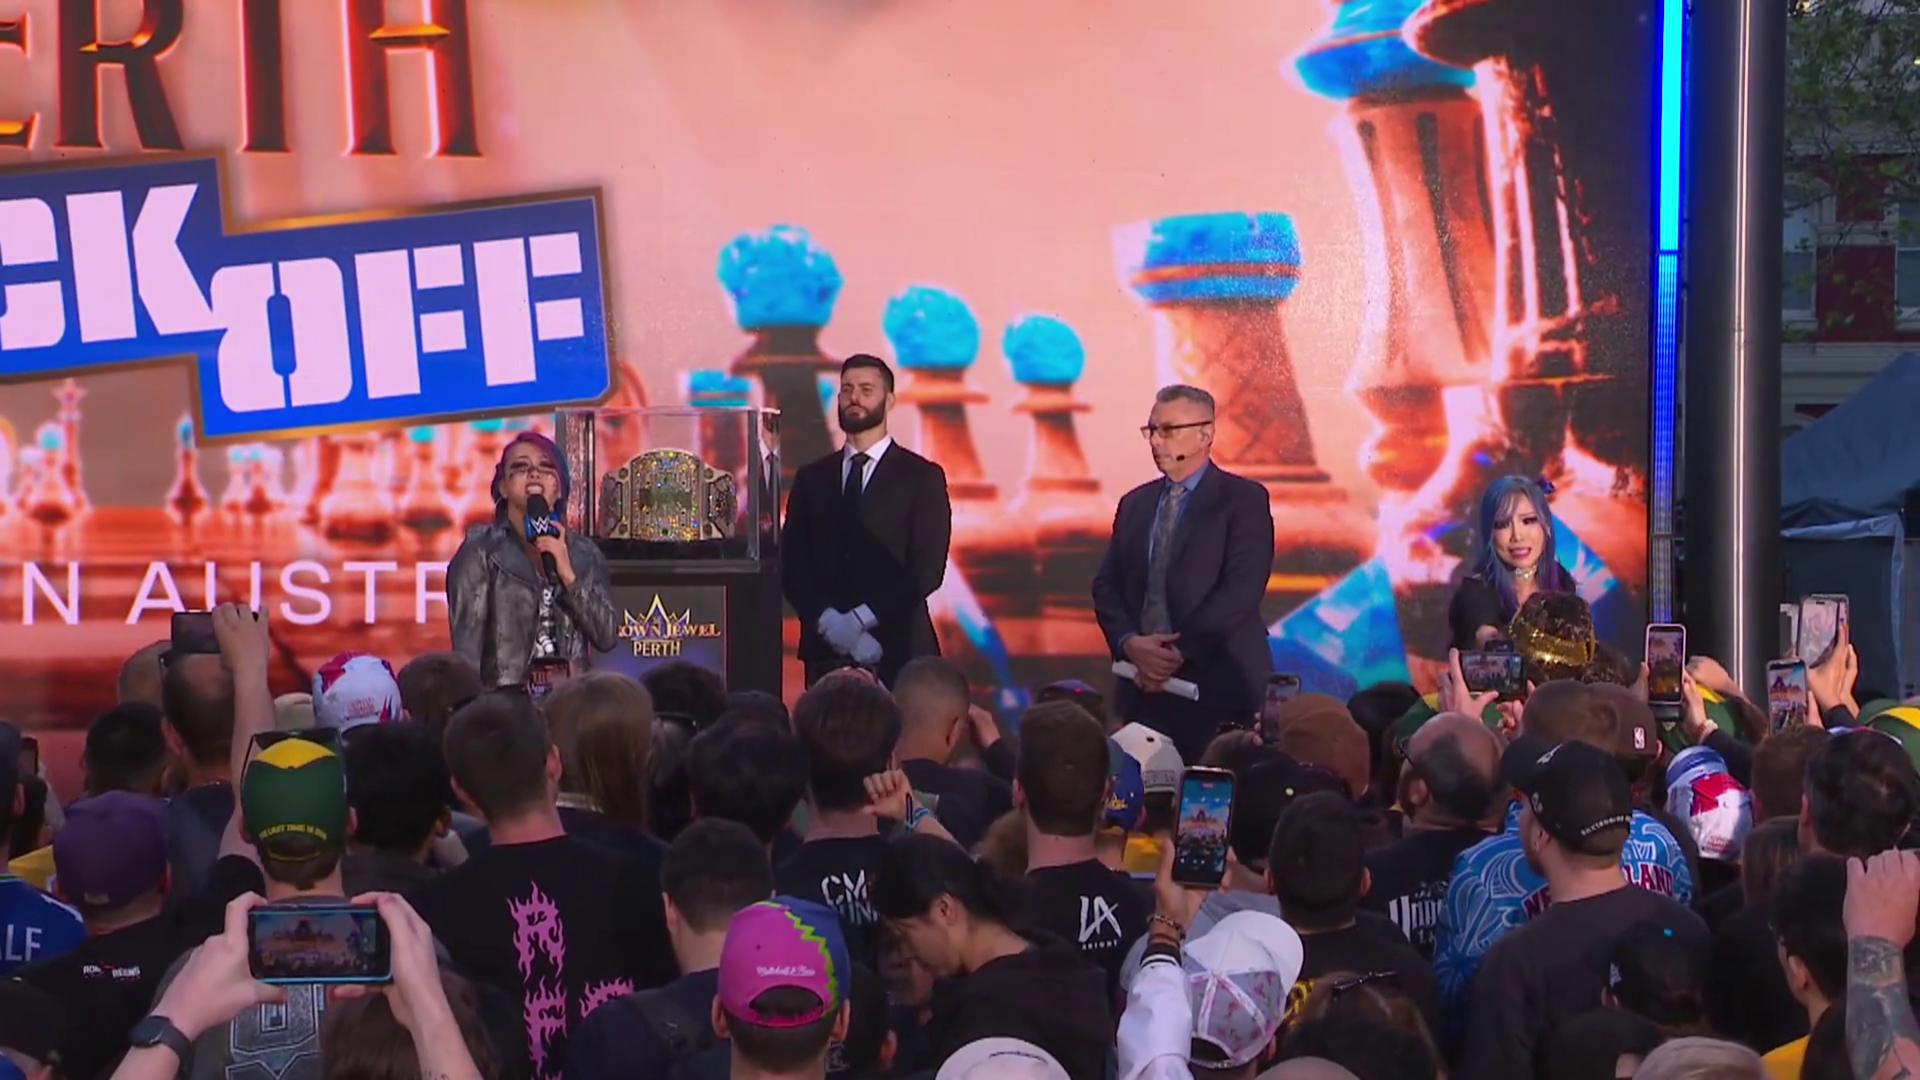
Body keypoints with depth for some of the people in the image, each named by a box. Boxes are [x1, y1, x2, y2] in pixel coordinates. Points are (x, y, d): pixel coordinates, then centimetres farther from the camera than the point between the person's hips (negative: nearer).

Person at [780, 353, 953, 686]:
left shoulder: (922, 477, 4)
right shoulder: (811, 478, 13)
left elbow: (927, 569, -5)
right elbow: (792, 565, 7)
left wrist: (860, 618, -13)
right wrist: (829, 621, -10)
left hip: (897, 649, -2)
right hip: (826, 650, 3)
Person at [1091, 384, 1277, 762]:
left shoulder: (1244, 499, -2)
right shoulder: (1135, 503, 16)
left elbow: (1242, 589, -12)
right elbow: (1106, 586, 11)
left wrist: (1180, 651, -16)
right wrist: (1130, 643, -8)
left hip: (1218, 684, -5)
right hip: (1146, 686, 5)